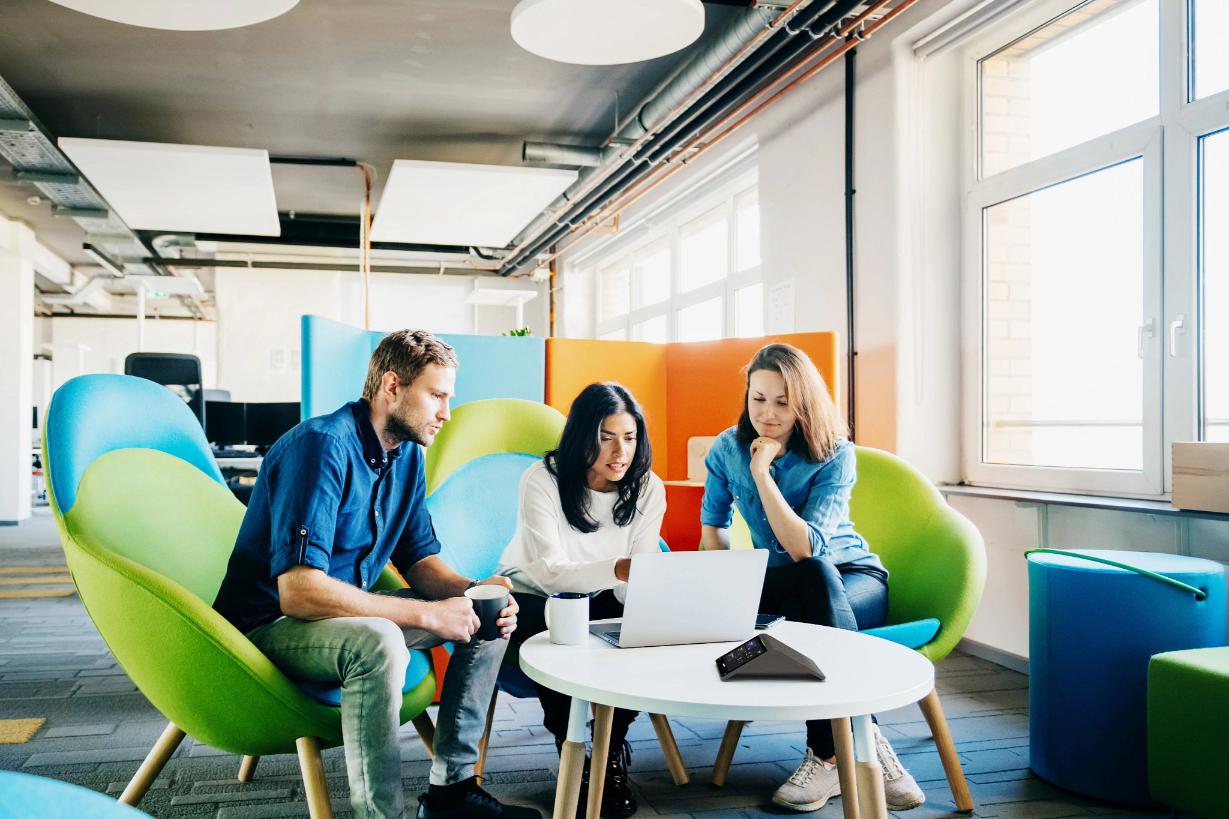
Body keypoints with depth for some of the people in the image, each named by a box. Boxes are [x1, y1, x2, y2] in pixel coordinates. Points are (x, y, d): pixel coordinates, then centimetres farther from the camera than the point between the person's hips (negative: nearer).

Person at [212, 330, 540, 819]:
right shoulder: (322, 446, -25)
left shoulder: (407, 454, 3)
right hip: (269, 626, -9)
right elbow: (299, 592, -33)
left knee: (488, 619, 1)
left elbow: (419, 559, 9)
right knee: (377, 642, -38)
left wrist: (473, 593, -14)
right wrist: (428, 614, -31)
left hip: (349, 612, 9)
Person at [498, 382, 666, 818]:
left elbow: (633, 588, -14)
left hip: (598, 601, 3)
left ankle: (613, 754, -6)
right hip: (532, 596, -3)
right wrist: (617, 570, -50)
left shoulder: (648, 488, -11)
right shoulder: (543, 480, -22)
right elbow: (550, 572, -32)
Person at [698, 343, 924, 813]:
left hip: (853, 578, -2)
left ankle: (830, 756, -26)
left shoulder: (834, 455, -17)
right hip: (778, 580, 3)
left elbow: (806, 548, -29)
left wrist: (761, 472, -32)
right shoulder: (728, 448, -6)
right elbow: (714, 526, 7)